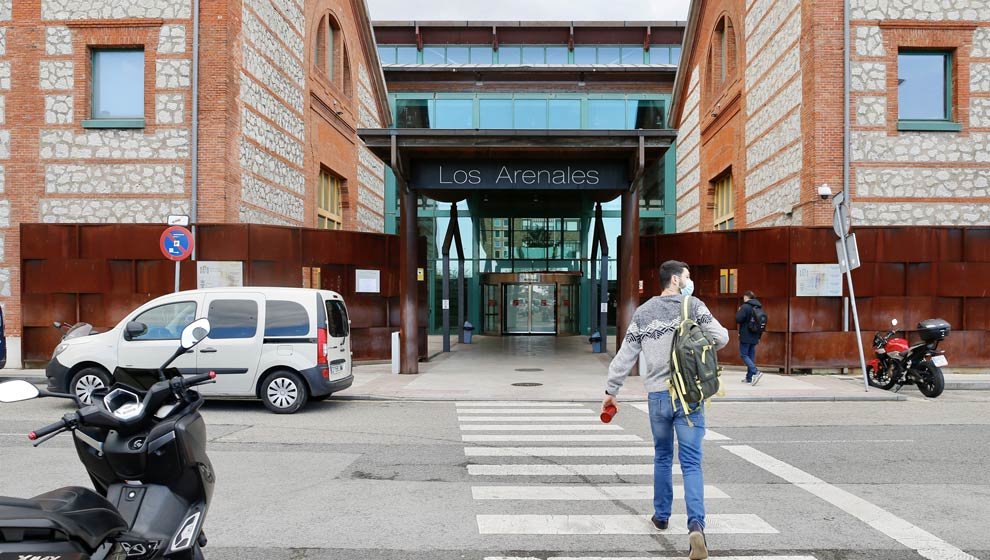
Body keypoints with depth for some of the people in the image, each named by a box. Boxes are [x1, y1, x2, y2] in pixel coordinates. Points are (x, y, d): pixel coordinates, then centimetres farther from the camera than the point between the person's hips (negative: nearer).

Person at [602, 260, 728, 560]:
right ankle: (696, 524, -14)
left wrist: (611, 390, 13)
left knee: (662, 457, 21)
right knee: (691, 462, 0)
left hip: (658, 396, 3)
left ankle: (661, 515, 32)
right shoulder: (693, 306, -3)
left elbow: (625, 355, 6)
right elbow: (721, 338, -8)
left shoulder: (642, 313, 6)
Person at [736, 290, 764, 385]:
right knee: (751, 355, 10)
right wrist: (759, 336, 20)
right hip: (755, 337, 7)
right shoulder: (759, 308, 13)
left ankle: (756, 372, -20)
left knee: (744, 355, -3)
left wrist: (738, 311, 3)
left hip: (746, 336, -7)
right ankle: (749, 378, 12)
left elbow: (738, 319, -17)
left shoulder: (745, 307, -12)